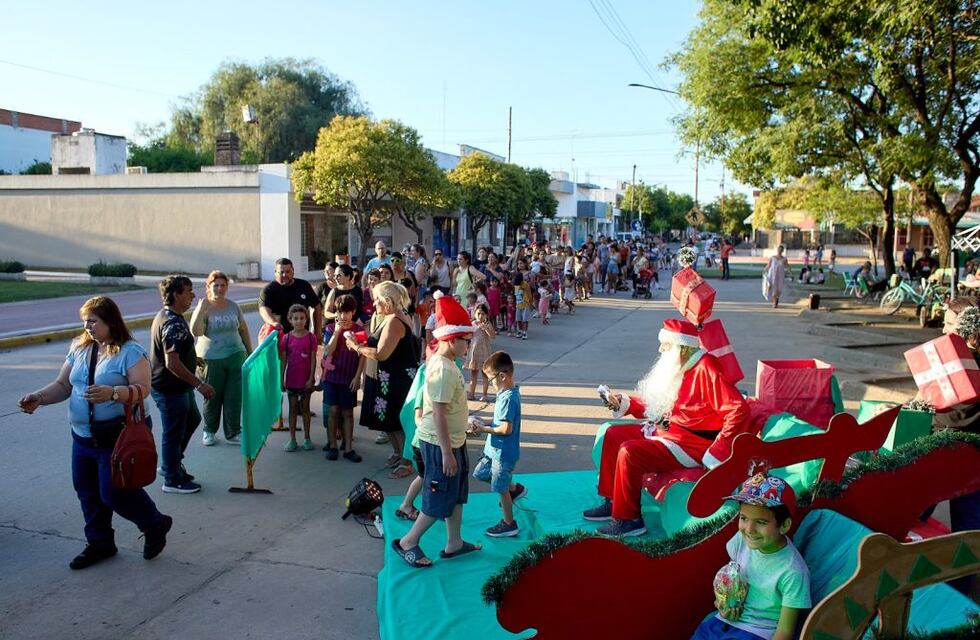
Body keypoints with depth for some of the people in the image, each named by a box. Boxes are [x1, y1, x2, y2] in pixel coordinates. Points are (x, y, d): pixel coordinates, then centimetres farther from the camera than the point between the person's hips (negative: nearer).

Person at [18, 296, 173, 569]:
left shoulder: (129, 351, -12)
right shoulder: (79, 348, 7)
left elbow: (142, 388, -21)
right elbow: (63, 385, 10)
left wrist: (112, 393, -37)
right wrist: (38, 397, -8)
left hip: (117, 436, -7)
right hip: (82, 436, 7)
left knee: (113, 491, -5)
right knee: (87, 491, 12)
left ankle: (156, 525, 19)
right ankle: (99, 543, 31)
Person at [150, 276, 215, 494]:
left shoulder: (166, 315, 8)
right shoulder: (173, 323, -26)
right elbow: (172, 363, -30)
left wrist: (194, 359, 30)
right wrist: (199, 384, -25)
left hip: (178, 386, 11)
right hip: (170, 388, -11)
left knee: (192, 419, 25)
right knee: (174, 432, 4)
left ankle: (172, 463, 37)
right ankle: (172, 480, 19)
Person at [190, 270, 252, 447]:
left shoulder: (233, 306, 6)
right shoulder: (203, 308, -6)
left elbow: (243, 330, 15)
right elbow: (195, 332, -20)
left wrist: (250, 352, 15)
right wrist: (202, 309, -26)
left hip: (235, 357, 3)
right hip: (211, 359, -3)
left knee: (234, 398, 3)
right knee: (212, 398, 9)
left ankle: (233, 433, 14)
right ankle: (209, 431, 28)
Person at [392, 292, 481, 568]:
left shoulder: (443, 361, 6)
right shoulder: (443, 370, -24)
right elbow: (438, 413, -25)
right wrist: (447, 452, -23)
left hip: (453, 440, 10)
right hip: (440, 444, -10)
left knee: (457, 493, 19)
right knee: (440, 500, 3)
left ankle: (454, 544, 32)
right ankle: (408, 542, 18)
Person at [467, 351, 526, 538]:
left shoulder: (508, 398, -26)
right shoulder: (508, 393, 3)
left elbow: (506, 429, -29)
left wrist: (484, 429, -17)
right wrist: (483, 425, 1)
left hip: (504, 452, -9)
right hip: (494, 449, 9)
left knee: (501, 488, 6)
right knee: (480, 473, 23)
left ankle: (509, 524, 24)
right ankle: (515, 488, 35)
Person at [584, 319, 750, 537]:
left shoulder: (705, 369, -19)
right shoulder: (679, 367, 10)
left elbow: (738, 410, -26)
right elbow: (658, 406, 19)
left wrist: (716, 453, -27)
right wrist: (626, 404, 11)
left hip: (693, 443, -10)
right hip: (668, 429, 10)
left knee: (629, 453, -24)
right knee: (613, 435, 10)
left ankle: (627, 519, -8)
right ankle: (612, 501, 16)